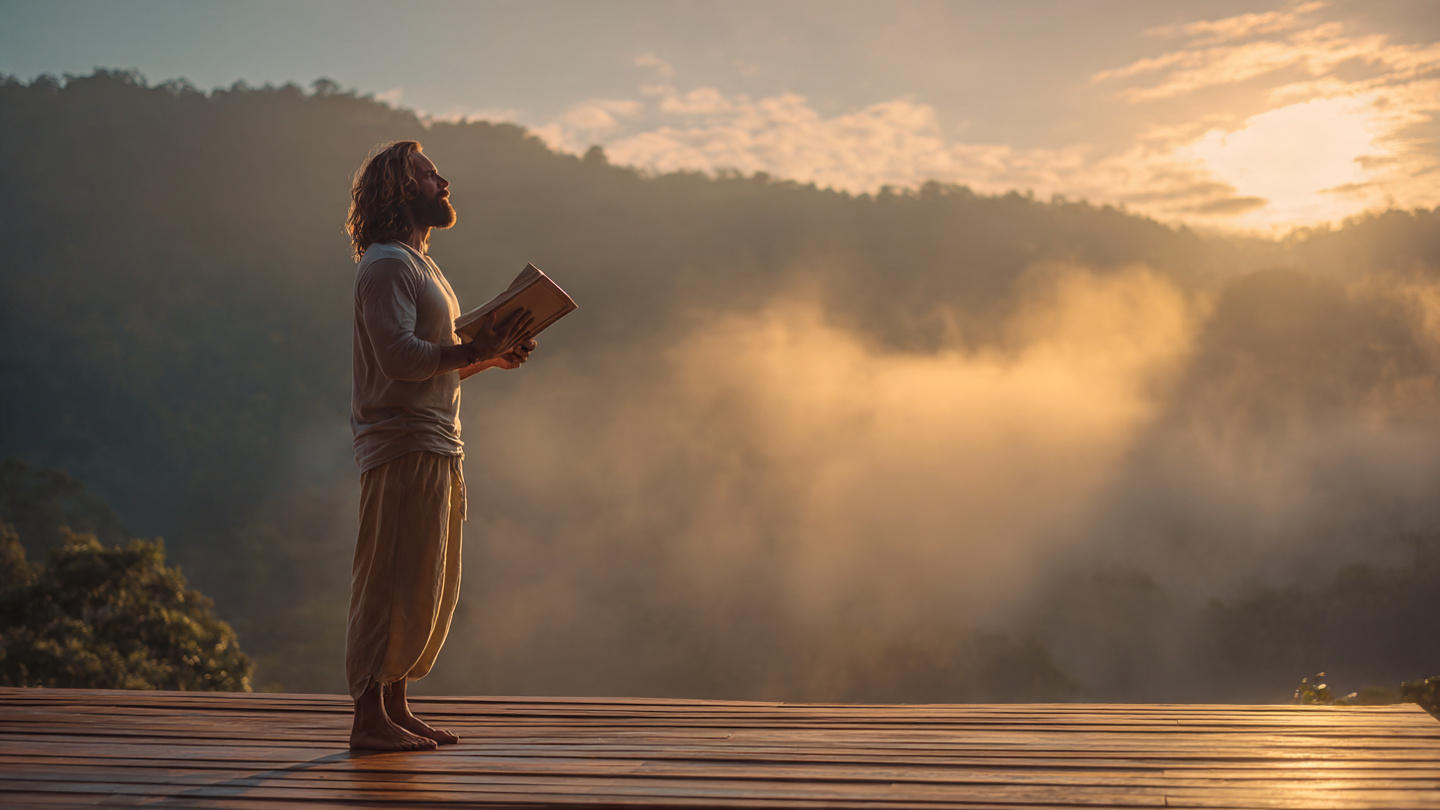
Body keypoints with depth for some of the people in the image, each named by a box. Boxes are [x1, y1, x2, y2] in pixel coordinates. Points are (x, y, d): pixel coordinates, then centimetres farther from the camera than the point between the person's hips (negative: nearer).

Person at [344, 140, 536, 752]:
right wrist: (478, 350, -20)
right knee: (393, 585, -8)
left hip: (436, 447, 10)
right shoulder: (385, 265, -9)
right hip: (403, 448, -10)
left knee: (430, 587, 12)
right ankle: (370, 719, -3)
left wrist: (490, 356, 9)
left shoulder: (420, 266, 23)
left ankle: (396, 709, 20)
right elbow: (400, 356, -22)